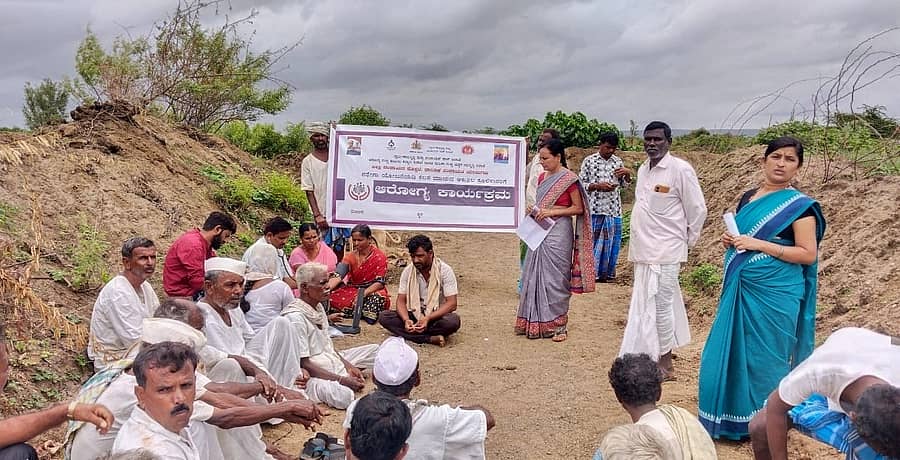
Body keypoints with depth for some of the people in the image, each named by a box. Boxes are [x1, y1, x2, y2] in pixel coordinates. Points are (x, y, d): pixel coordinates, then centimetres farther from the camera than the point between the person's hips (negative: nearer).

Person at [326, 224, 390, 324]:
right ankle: (363, 312, -11)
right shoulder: (350, 256, 2)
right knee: (332, 296, -24)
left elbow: (380, 283, -14)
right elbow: (337, 276, -13)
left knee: (376, 298, -40)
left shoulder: (379, 256, -8)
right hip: (353, 291, 4)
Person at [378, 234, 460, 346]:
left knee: (453, 321, -36)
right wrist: (406, 320, -26)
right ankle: (430, 339, -31)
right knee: (384, 317, -22)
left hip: (437, 315, -3)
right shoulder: (408, 271, -2)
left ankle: (409, 334, -25)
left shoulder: (445, 270, -12)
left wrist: (428, 318, -31)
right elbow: (401, 300, -4)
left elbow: (452, 303, -17)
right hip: (414, 315, 3)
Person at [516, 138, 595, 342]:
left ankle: (558, 325, 7)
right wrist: (535, 210, 4)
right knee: (535, 275, 7)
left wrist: (552, 212, -16)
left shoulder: (569, 178, -9)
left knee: (555, 278, -3)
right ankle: (536, 322, 16)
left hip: (558, 232, -7)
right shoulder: (542, 177, 13)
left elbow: (578, 208, -8)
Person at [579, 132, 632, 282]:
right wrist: (598, 186, -15)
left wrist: (628, 173, -1)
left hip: (614, 208, 4)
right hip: (595, 208, -4)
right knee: (594, 240, -1)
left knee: (612, 240, 6)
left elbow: (623, 185, 18)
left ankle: (608, 272, 17)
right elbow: (581, 184, -1)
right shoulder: (589, 161, -1)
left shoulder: (618, 162, 10)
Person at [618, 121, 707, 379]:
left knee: (660, 306, -3)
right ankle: (650, 359, 24)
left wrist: (686, 242, 0)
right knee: (643, 306, 12)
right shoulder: (643, 170, 12)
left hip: (664, 252, -7)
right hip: (643, 251, 7)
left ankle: (665, 365, 9)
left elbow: (697, 210, -7)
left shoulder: (680, 170, -11)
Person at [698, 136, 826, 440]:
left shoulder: (799, 205, -8)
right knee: (731, 351, 10)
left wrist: (758, 244, -19)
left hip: (774, 295, -6)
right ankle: (731, 417, 23)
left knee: (764, 357, 2)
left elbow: (808, 254, -13)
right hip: (740, 289, 7)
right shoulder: (749, 197, 11)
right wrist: (730, 241, 1)